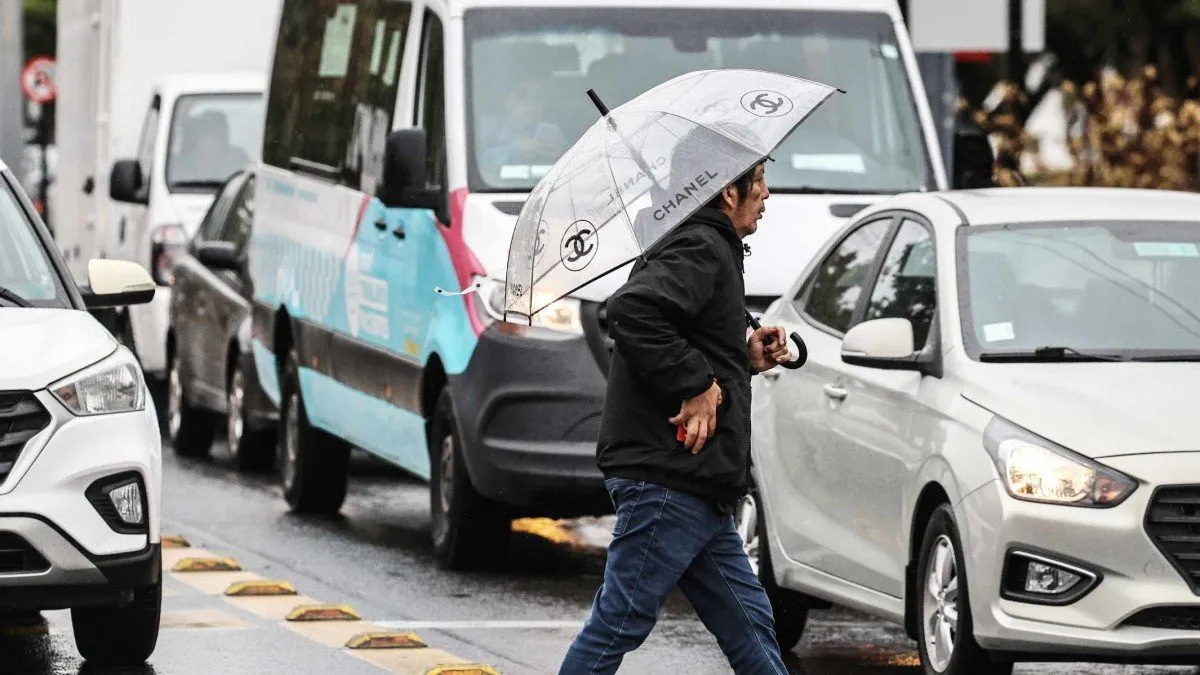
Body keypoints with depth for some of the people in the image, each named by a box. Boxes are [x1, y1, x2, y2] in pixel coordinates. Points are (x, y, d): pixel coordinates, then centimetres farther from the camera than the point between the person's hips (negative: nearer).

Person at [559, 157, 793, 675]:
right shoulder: (701, 249, -12)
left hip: (698, 490, 11)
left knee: (750, 627, 11)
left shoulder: (711, 250, 21)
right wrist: (697, 384, -23)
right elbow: (632, 311, -29)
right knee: (620, 623, -6)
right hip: (667, 481, -11)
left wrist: (747, 359, 13)